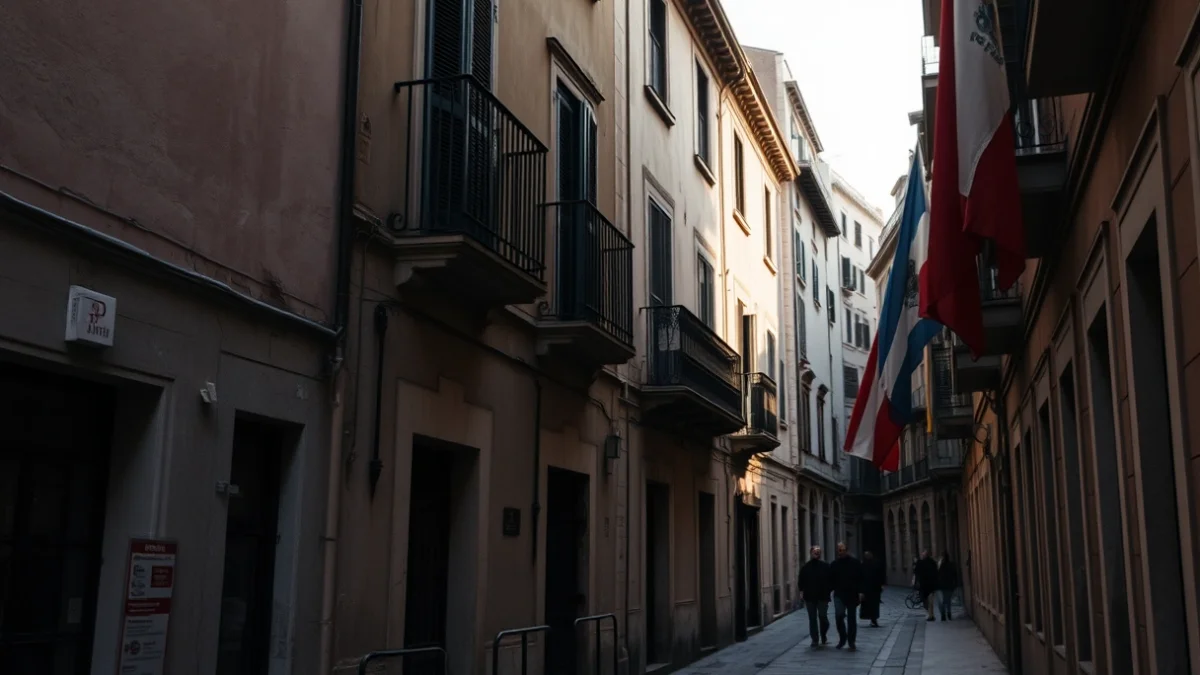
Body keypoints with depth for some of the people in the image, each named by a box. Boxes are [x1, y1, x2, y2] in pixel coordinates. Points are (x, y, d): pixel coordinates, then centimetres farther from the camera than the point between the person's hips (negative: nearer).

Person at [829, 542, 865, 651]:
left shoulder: (855, 562, 0)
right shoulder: (834, 564, 6)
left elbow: (860, 578, -1)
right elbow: (831, 580, 11)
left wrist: (860, 592, -8)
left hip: (852, 595, -1)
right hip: (839, 595, 1)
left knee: (851, 619, 5)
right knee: (839, 615, -14)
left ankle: (851, 642, 14)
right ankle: (842, 638, 4)